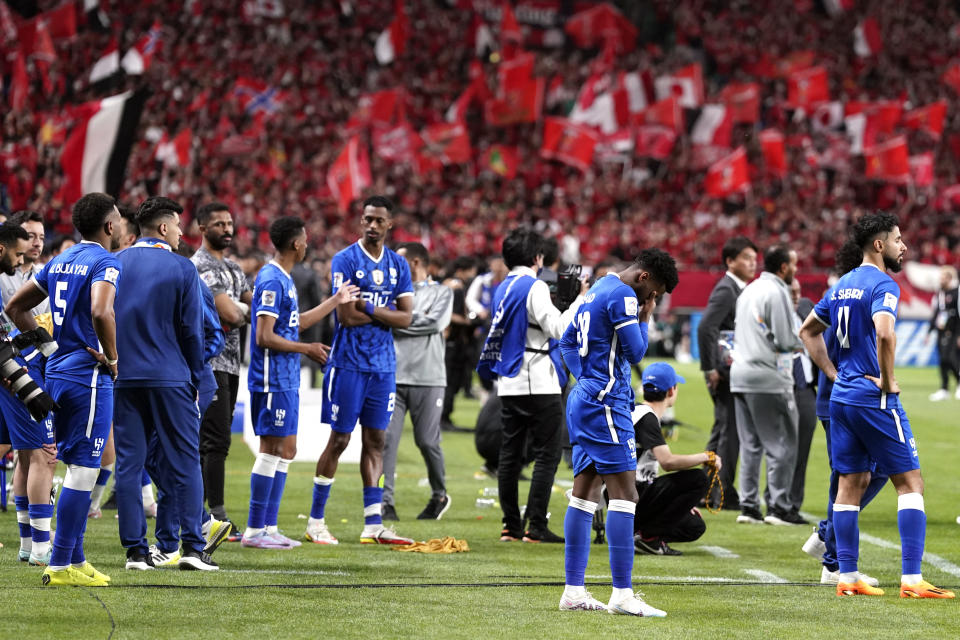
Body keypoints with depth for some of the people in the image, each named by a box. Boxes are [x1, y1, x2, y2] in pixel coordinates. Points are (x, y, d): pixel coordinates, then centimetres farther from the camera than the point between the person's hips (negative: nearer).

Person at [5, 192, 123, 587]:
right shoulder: (106, 263, -11)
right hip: (89, 376, -9)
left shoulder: (60, 262, 14)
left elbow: (15, 308, 19)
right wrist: (111, 357, -14)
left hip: (57, 372, 9)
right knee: (83, 471, -5)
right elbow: (101, 312, -29)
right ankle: (60, 566, -5)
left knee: (76, 469, 15)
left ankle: (75, 560, 19)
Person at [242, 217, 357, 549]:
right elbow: (265, 337, -21)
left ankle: (269, 527, 15)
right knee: (272, 452, -7)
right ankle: (254, 531, -3)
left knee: (285, 452, 11)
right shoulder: (272, 281, -16)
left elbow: (296, 323, 27)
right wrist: (307, 349, -14)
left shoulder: (284, 279, 15)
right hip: (273, 381, -10)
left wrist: (336, 301, 30)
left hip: (286, 381, 10)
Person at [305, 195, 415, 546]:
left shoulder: (398, 266, 10)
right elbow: (346, 316, -15)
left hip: (383, 365, 5)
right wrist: (387, 313, -6)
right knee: (339, 439, -3)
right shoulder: (345, 260, -6)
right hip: (348, 362, -5)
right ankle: (315, 520, 6)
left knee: (375, 441, 5)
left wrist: (369, 309, -12)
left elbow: (406, 318, 1)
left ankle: (373, 524, 7)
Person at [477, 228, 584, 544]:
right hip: (537, 385, -8)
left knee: (510, 454, 9)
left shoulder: (503, 289, 14)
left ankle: (511, 526, 11)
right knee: (547, 455, -5)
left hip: (508, 384, 8)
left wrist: (556, 299, 18)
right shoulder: (534, 287, -12)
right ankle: (536, 527, -10)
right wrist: (579, 300, -9)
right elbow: (558, 329, -18)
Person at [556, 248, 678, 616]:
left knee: (584, 492, 10)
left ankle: (573, 591, 11)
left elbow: (568, 342, 25)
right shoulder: (623, 295, -13)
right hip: (605, 403, -10)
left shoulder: (598, 290, 18)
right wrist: (644, 319, 0)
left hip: (582, 400, 10)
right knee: (624, 493, -10)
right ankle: (622, 594, -13)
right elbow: (635, 352, -14)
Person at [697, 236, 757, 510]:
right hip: (727, 374, -10)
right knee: (730, 432, -6)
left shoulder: (739, 290, 17)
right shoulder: (725, 290, -14)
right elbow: (704, 328, -23)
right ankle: (725, 494, -2)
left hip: (737, 372, 10)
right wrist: (710, 369, -20)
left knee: (722, 431, 14)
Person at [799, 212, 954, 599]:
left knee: (851, 482, 11)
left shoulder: (843, 286, 14)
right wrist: (887, 380, -18)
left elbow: (808, 330, 23)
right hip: (874, 399, -8)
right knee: (910, 482, -3)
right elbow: (884, 333, -31)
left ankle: (847, 577, 10)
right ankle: (911, 579, -9)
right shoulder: (883, 285, -13)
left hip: (841, 396, 8)